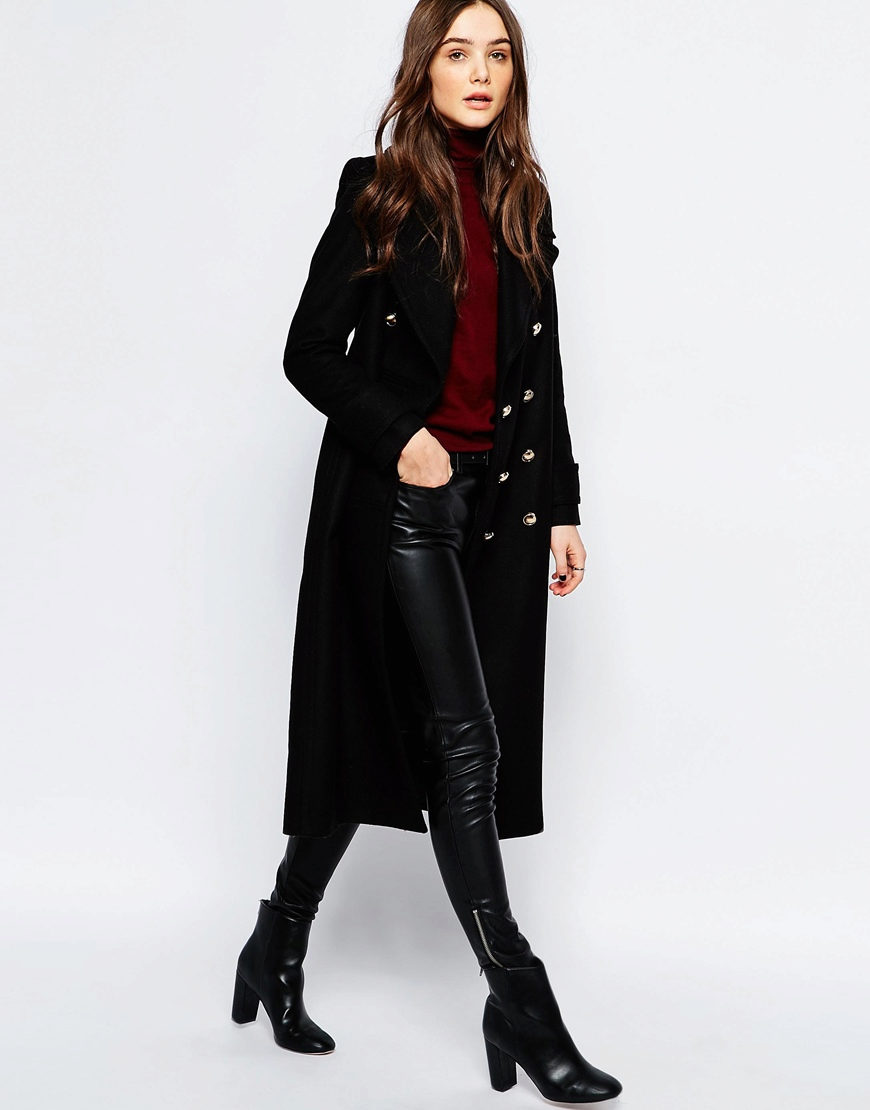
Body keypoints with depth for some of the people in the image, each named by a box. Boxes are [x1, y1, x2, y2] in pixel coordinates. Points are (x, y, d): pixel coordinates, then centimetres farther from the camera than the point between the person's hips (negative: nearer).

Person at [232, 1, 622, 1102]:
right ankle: (521, 1007, -1)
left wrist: (562, 506, 11)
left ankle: (280, 943, 28)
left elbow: (543, 371, 15)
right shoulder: (378, 193, -1)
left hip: (498, 501, 5)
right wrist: (395, 436, -15)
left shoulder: (522, 205, 14)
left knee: (391, 734, 9)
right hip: (399, 496, -5)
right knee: (465, 734, -10)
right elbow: (310, 351, -1)